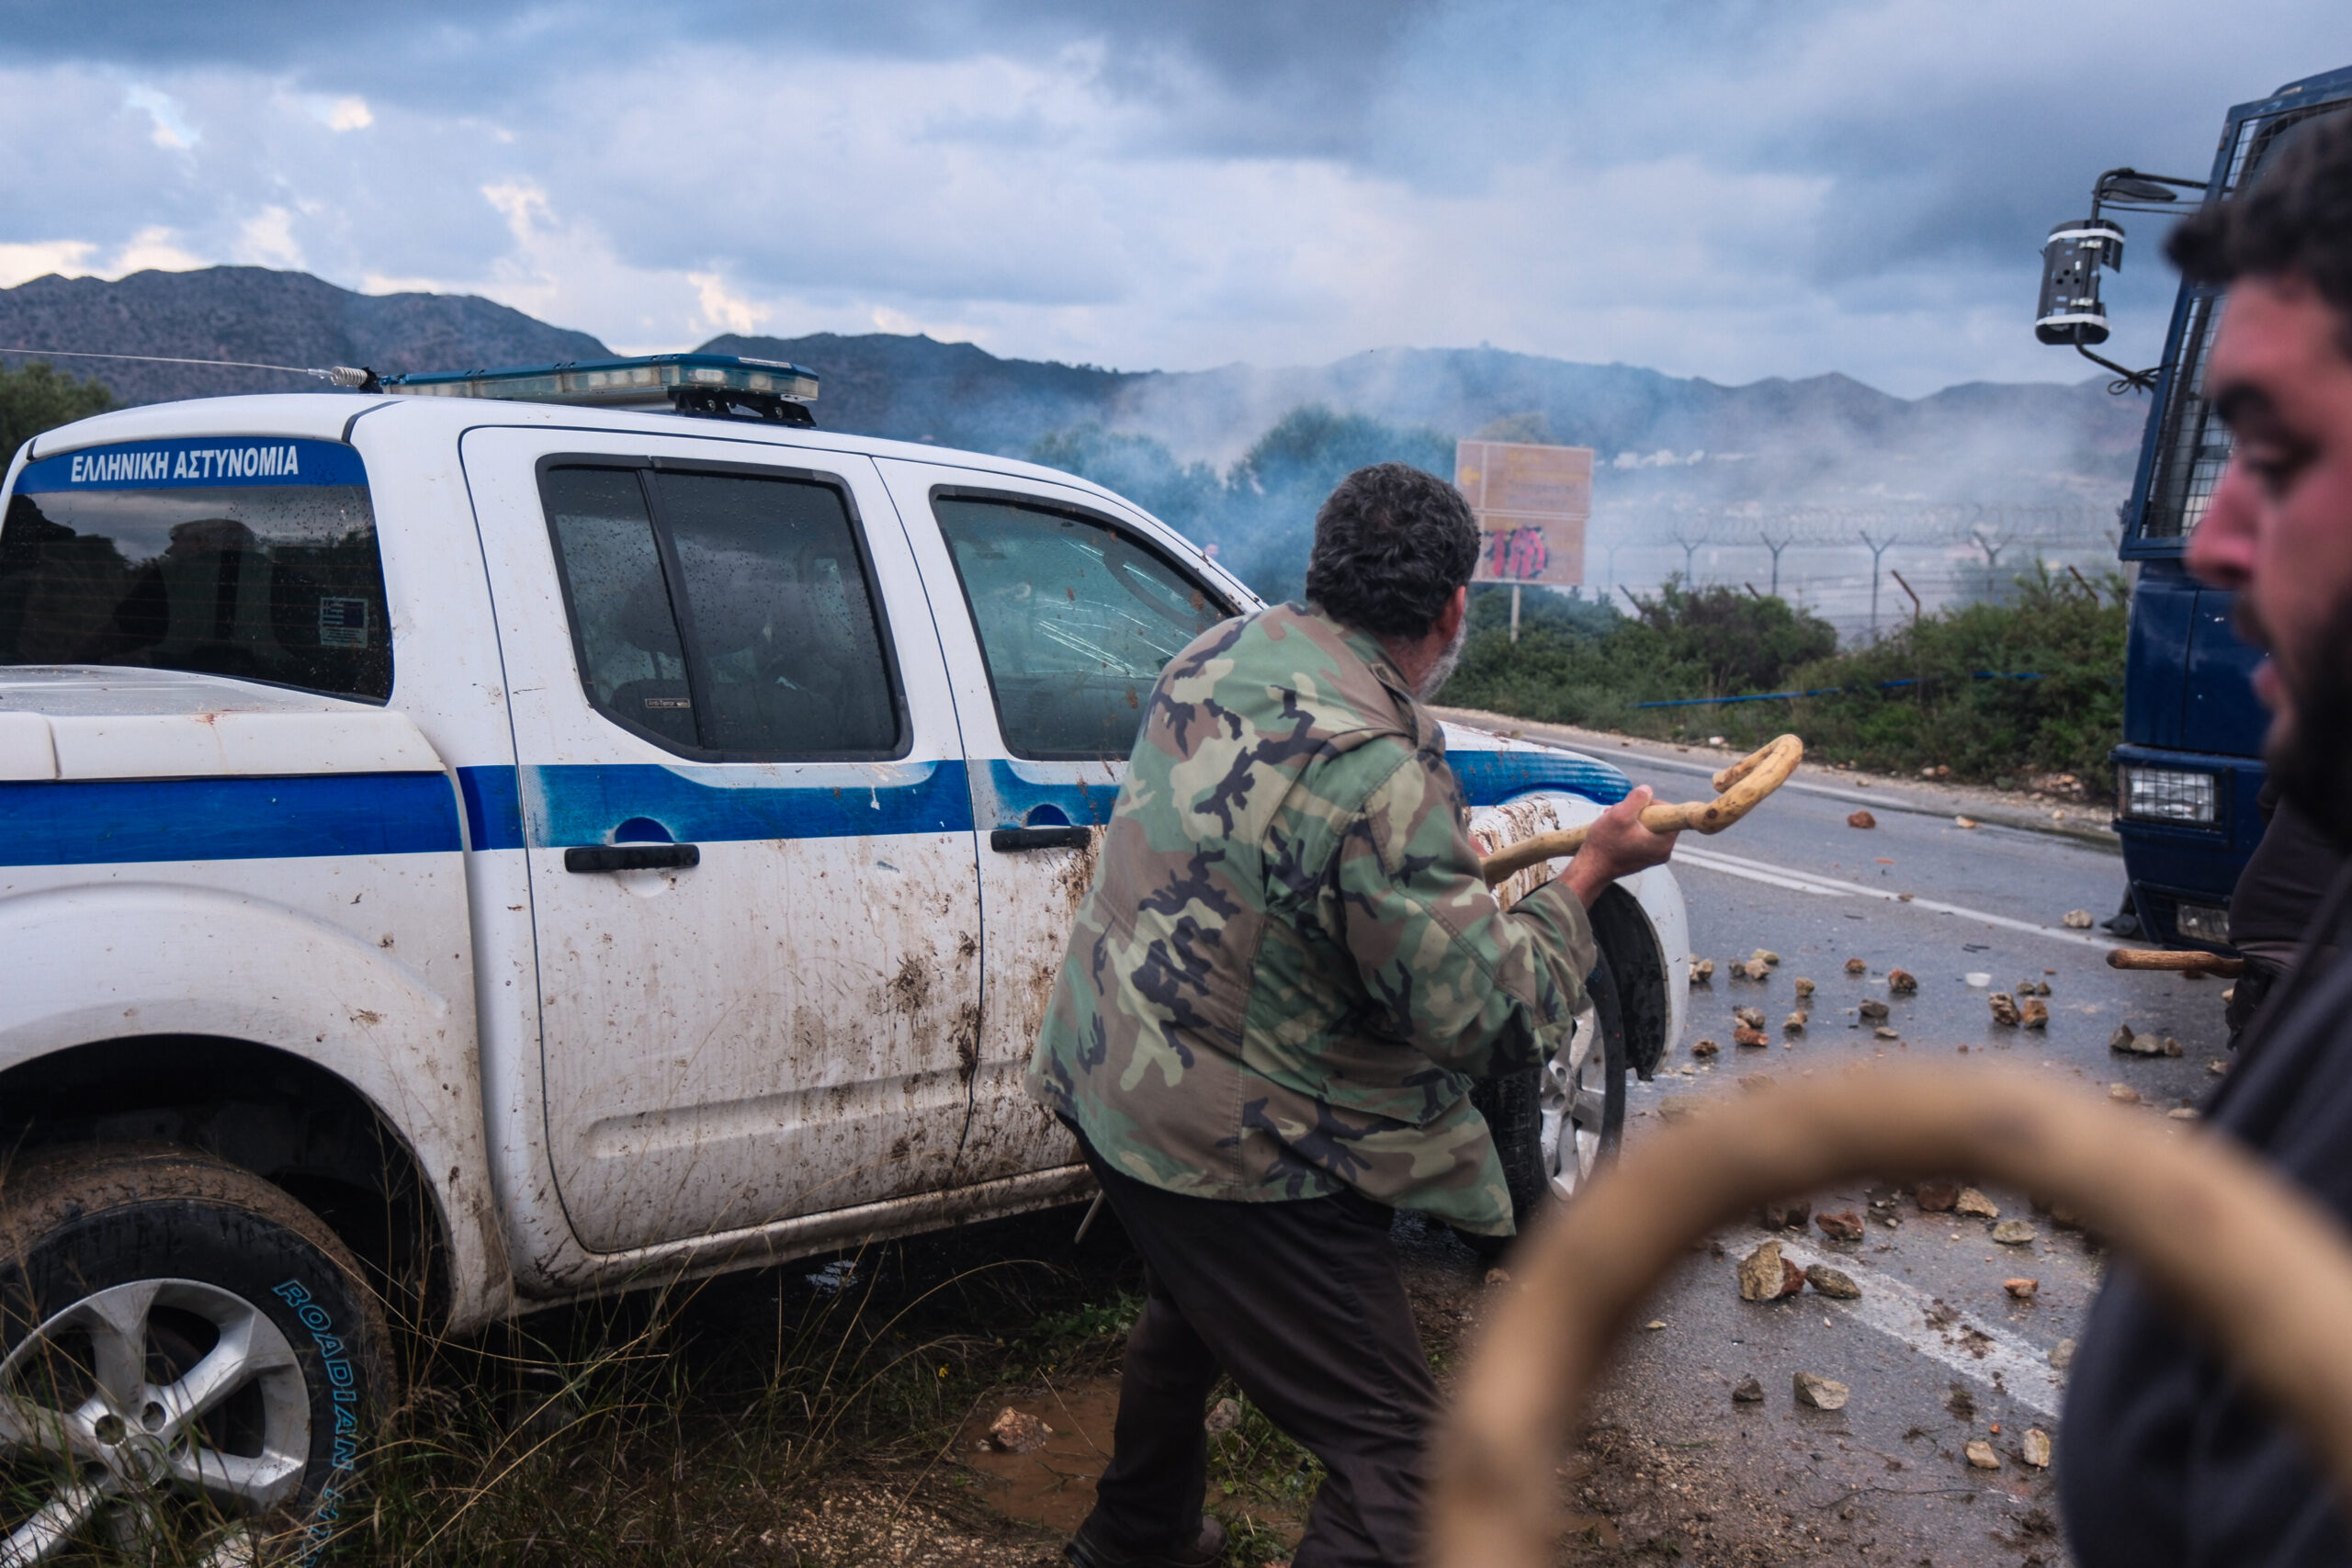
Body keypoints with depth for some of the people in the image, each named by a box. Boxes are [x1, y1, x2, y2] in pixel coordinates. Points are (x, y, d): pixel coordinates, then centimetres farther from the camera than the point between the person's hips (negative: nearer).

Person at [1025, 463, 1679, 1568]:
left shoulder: (1227, 650, -2)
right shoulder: (1377, 776, -29)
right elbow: (1503, 1021, -23)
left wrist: (1445, 864, 21)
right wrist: (1587, 875, -10)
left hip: (1108, 1079, 10)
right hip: (1230, 1152, -10)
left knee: (1191, 1315, 35)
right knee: (1394, 1457, 0)